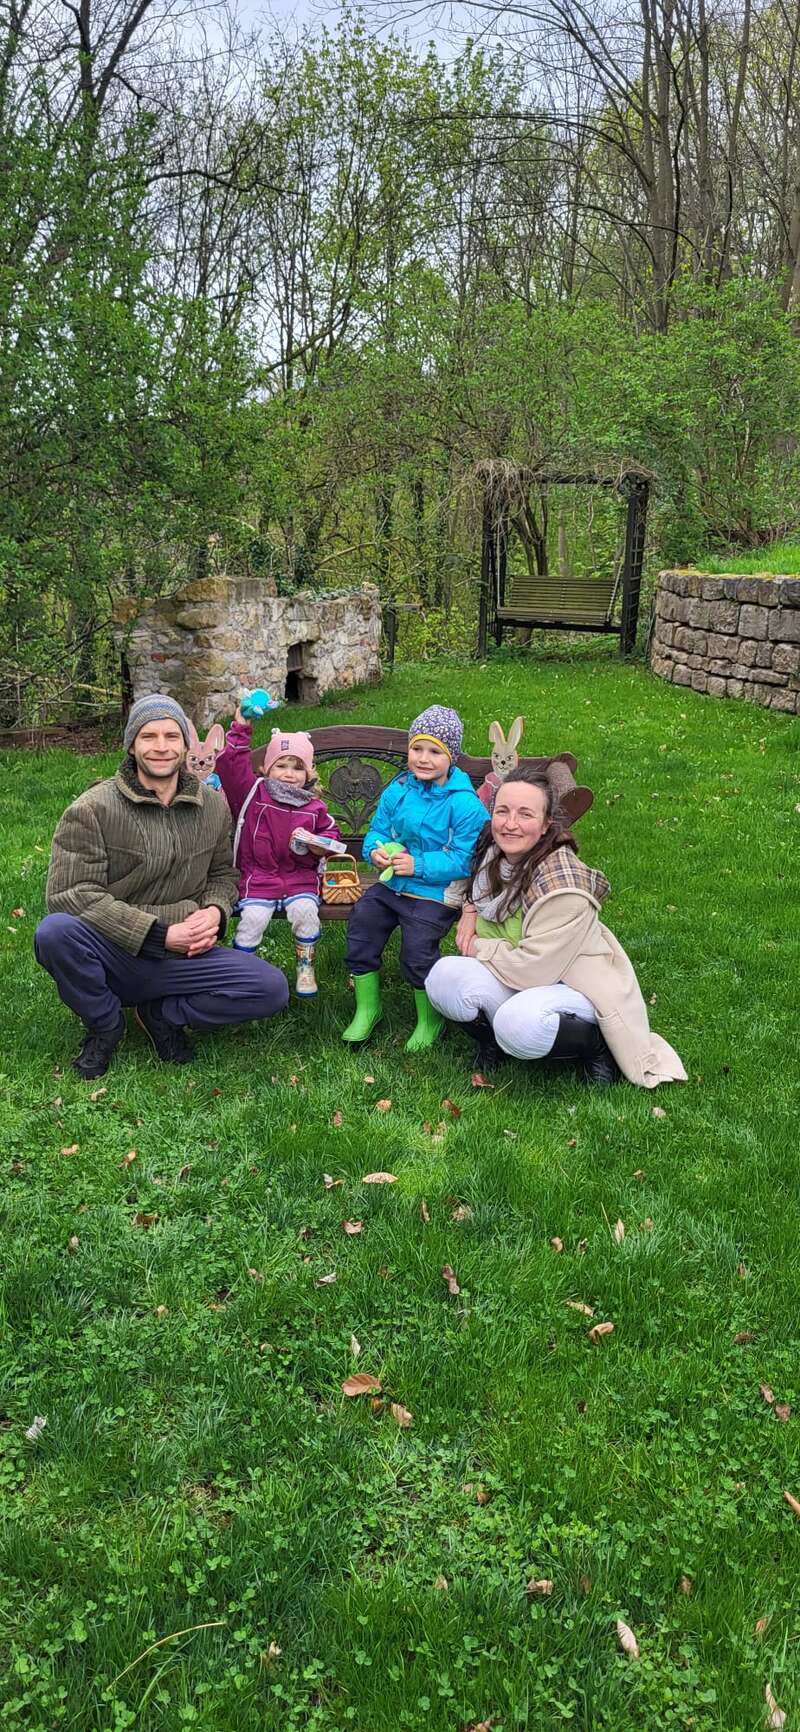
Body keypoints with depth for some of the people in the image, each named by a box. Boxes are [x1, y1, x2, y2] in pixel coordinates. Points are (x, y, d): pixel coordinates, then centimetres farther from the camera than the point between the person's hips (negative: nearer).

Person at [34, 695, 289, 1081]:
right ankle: (104, 1024, -4)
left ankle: (161, 1012, 7)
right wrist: (161, 935, -22)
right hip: (111, 957, -3)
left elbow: (222, 874, 19)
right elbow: (69, 893, -17)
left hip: (179, 957, 3)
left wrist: (214, 911, -7)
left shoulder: (213, 806, 6)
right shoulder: (91, 810, -9)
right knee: (55, 931, -36)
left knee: (272, 990, -18)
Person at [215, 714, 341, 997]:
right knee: (254, 916, -24)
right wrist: (241, 729, -13)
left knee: (305, 910, -26)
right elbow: (230, 765, -6)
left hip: (300, 877, 1)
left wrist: (314, 844, -7)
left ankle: (305, 968, -5)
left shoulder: (314, 807, 7)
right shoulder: (253, 793, 3)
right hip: (258, 876, -1)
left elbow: (330, 834, 16)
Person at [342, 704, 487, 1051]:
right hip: (392, 883, 6)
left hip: (436, 894, -6)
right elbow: (377, 829, 13)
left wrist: (418, 866, -24)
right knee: (361, 925, -3)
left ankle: (430, 1020, 10)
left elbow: (463, 860, -17)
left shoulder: (464, 804, -15)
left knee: (417, 950, -18)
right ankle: (367, 1008, 18)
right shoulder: (397, 790, 4)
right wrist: (375, 850, -11)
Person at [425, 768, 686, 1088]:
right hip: (519, 983, 6)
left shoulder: (563, 885, -27)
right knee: (444, 976, -23)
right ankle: (492, 1038, 5)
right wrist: (470, 910, 0)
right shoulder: (491, 852, -4)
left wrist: (478, 948, -12)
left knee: (520, 1023, -39)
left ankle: (595, 1043, -9)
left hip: (577, 988, -6)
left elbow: (533, 968, -27)